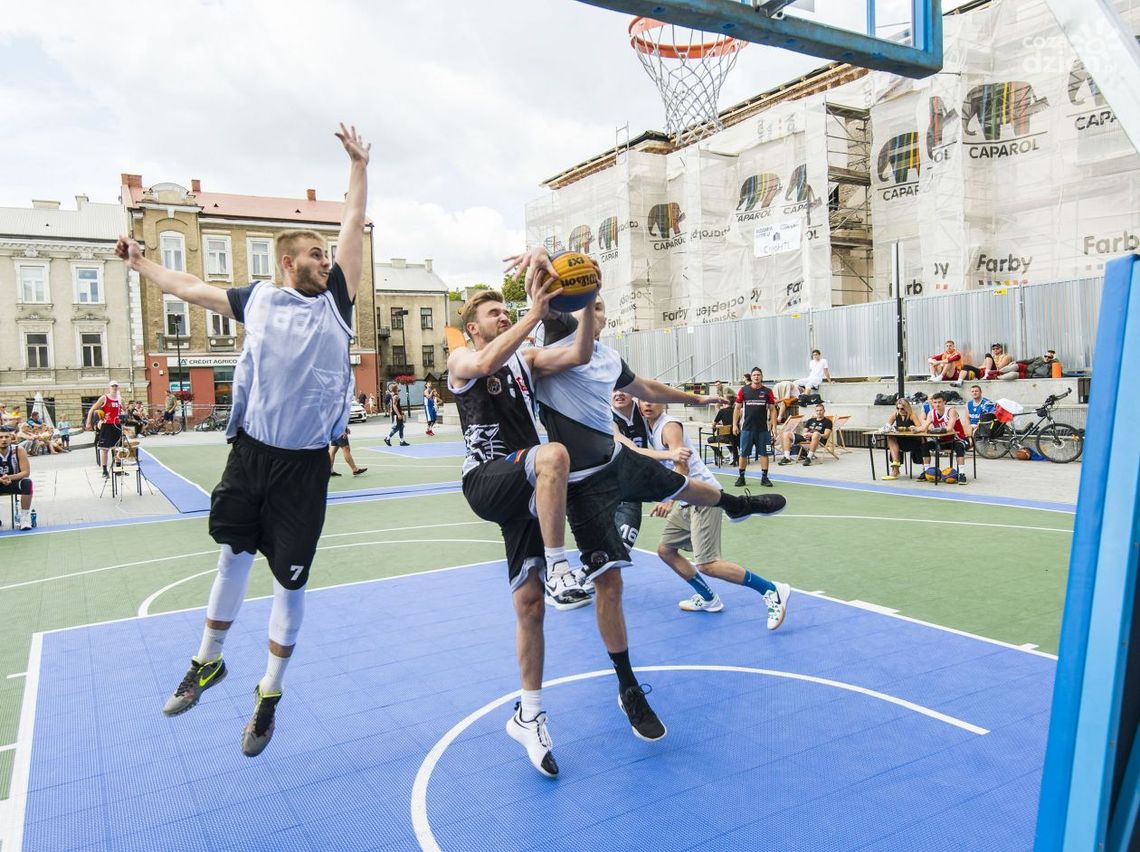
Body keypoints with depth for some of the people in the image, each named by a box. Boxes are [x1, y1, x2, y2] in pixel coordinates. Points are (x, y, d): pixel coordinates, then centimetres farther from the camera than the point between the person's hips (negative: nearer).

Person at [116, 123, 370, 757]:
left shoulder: (336, 300, 3)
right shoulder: (256, 299, 6)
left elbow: (355, 224, 6)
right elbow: (189, 288, 22)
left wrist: (359, 164, 10)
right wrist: (141, 261, 32)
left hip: (306, 462, -1)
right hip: (251, 451, 2)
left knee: (291, 579, 4)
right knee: (233, 557, 14)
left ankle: (270, 694, 21)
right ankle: (209, 662, 37)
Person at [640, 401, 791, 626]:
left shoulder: (669, 426, -13)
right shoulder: (653, 430, 14)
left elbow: (682, 467, -26)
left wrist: (670, 501, -35)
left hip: (704, 498, -10)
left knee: (707, 564, -15)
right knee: (665, 550, 13)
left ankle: (772, 591, -8)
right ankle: (708, 599, 23)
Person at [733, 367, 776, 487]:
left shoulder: (767, 392, 4)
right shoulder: (743, 390, 3)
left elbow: (772, 410, 6)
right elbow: (737, 408, 6)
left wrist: (774, 426, -2)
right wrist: (735, 424, 0)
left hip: (763, 428, 0)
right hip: (747, 428, 0)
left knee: (764, 453, 3)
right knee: (743, 453, 3)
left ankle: (764, 477, 11)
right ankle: (741, 477, 13)